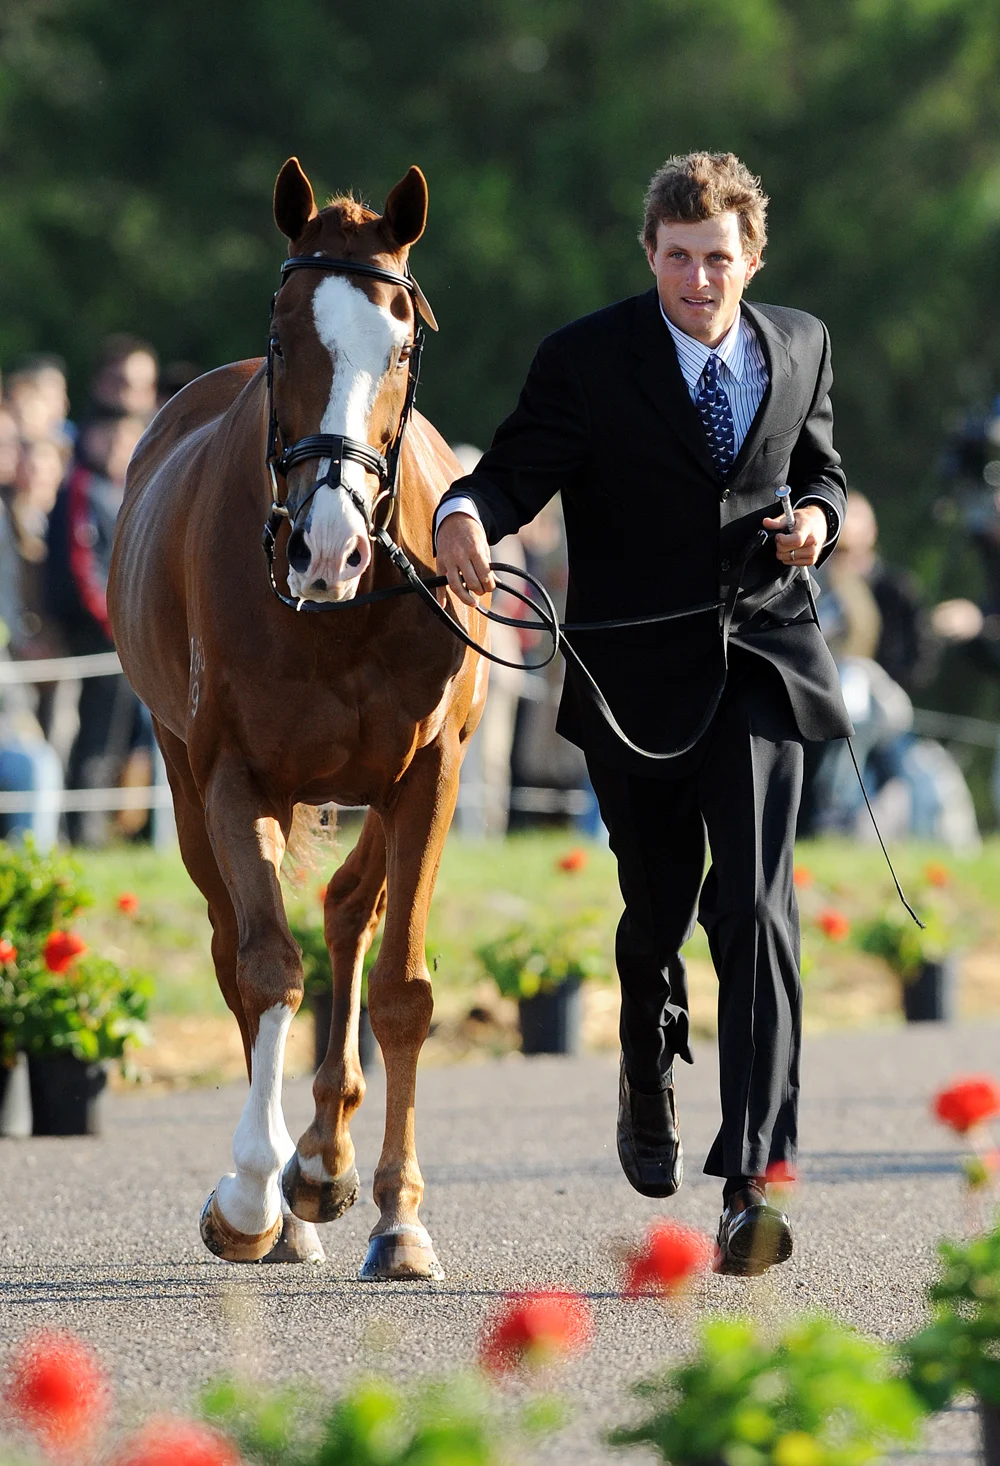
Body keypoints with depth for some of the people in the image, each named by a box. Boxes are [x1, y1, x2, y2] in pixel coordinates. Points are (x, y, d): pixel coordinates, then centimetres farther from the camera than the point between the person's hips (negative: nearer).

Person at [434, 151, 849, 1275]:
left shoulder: (801, 345, 5)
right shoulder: (586, 360, -7)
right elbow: (517, 468, -15)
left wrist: (817, 512, -4)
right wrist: (466, 516, -38)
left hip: (758, 663, 1)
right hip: (635, 670, 0)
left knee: (754, 908, -14)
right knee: (658, 907, 16)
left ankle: (751, 1185, -18)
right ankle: (649, 1078, 50)